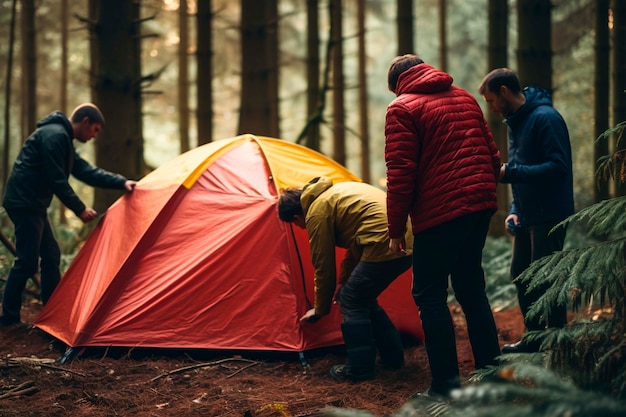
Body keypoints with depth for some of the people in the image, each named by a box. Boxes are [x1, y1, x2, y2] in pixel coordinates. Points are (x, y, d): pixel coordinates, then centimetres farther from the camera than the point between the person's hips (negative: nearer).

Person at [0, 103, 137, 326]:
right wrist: (80, 209, -13)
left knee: (50, 255, 14)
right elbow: (57, 181, -20)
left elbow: (86, 171, 16)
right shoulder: (55, 135, -16)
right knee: (27, 262, -8)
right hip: (25, 204, -11)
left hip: (33, 205, 11)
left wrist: (121, 182, 8)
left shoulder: (63, 138, 18)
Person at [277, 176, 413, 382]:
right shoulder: (335, 192, 25)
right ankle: (392, 357, 27)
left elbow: (323, 266, 5)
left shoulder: (317, 213, -1)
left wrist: (320, 310, 18)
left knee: (351, 301, 4)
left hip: (383, 246, -9)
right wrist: (341, 284, 38)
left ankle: (360, 369, 6)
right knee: (364, 298, 22)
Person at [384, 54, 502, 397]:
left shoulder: (403, 108, -5)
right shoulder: (465, 99, 17)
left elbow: (400, 174, -11)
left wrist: (396, 229, -5)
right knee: (470, 286, 18)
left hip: (440, 214, -7)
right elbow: (492, 156, 18)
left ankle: (445, 385, -3)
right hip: (480, 206, 7)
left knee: (429, 294, 0)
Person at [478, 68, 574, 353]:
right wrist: (515, 209, 8)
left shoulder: (545, 118, -16)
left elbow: (559, 167, -24)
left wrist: (510, 173, -25)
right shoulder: (514, 122, 13)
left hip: (549, 215, -9)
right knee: (520, 273, 14)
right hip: (527, 215, 9)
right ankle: (535, 337, 25)